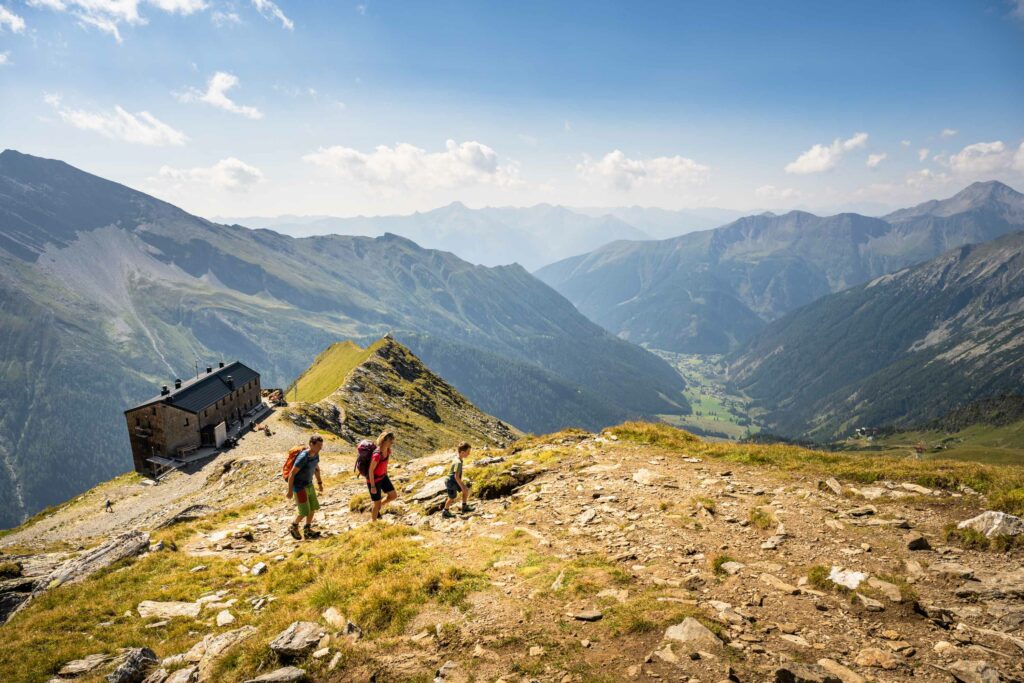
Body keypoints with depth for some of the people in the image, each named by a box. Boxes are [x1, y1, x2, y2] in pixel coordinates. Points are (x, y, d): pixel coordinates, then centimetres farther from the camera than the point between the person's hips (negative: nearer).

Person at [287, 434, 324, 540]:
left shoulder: (316, 454, -4)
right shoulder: (303, 457, -29)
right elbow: (292, 473, -24)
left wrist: (319, 483, 20)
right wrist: (290, 491, -20)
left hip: (309, 484, 8)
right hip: (299, 487, -8)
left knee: (313, 508, 10)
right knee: (305, 512, -3)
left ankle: (307, 530, 24)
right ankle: (293, 527, 23)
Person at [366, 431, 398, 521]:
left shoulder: (388, 450, -10)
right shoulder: (377, 455, -35)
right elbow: (371, 470, -26)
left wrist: (385, 474, 19)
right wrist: (373, 486, -18)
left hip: (382, 476, 8)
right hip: (373, 479, -8)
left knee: (393, 496, 11)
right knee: (377, 503, 6)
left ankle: (376, 509, 33)